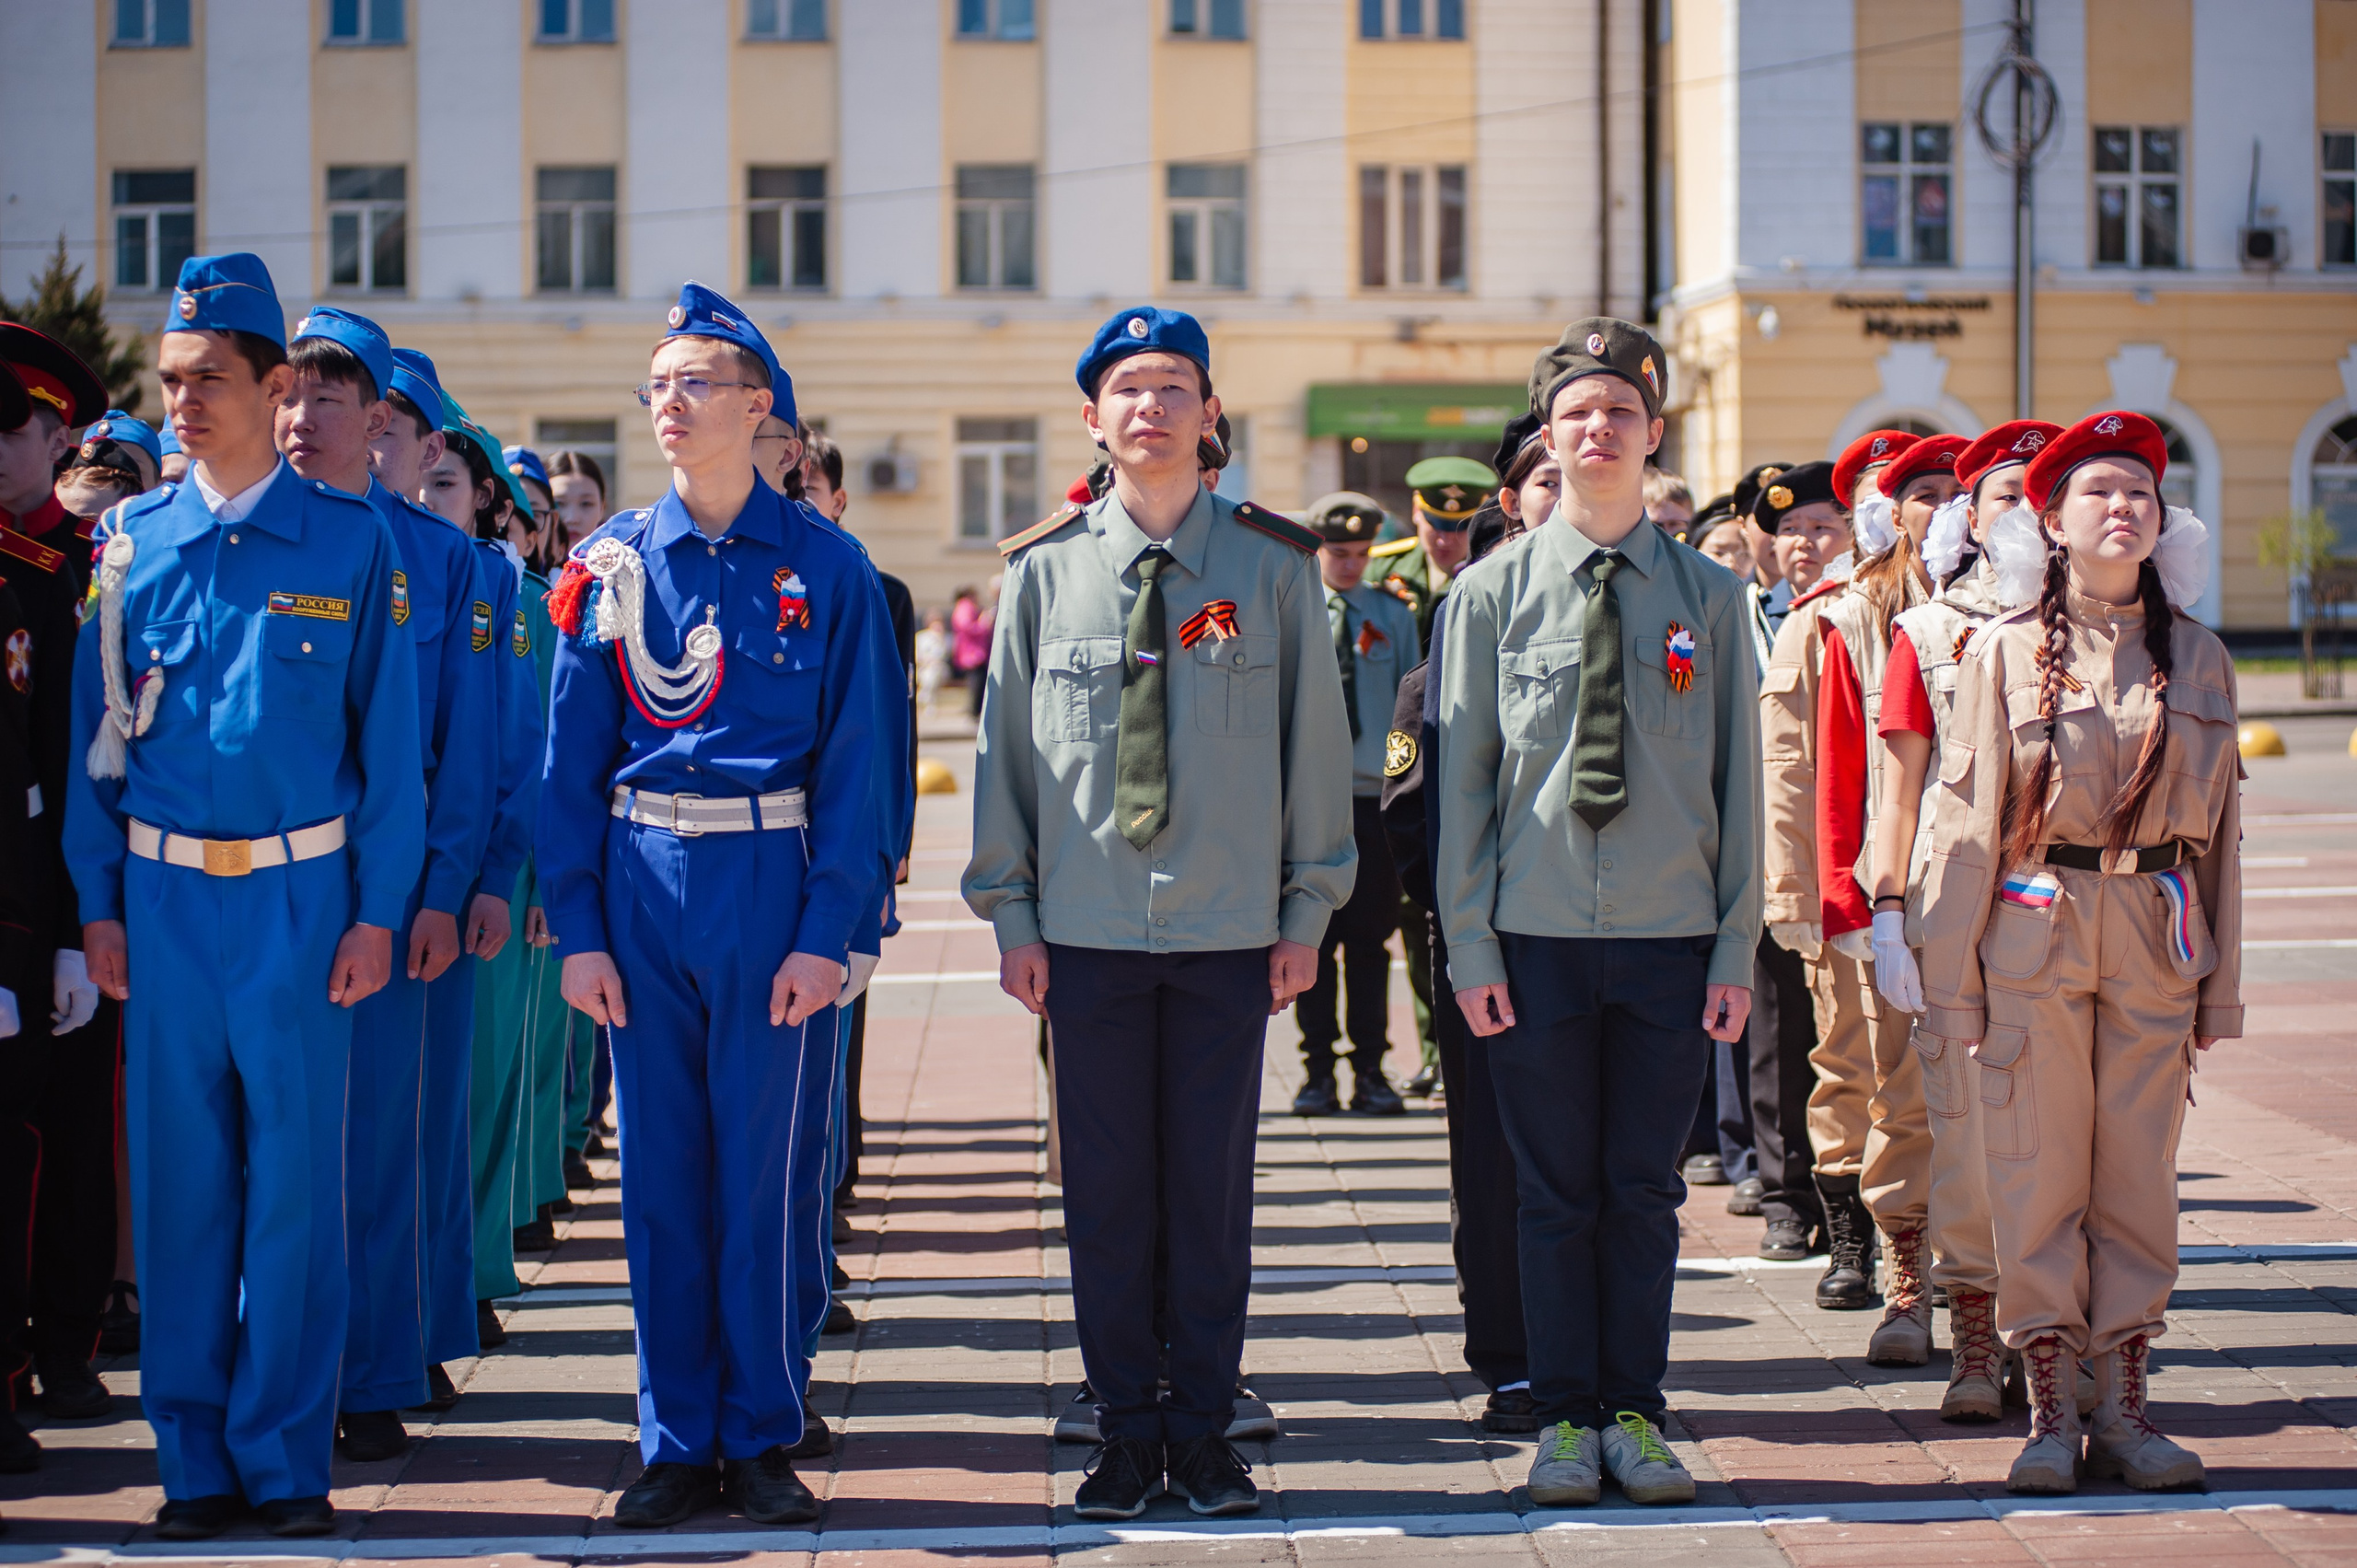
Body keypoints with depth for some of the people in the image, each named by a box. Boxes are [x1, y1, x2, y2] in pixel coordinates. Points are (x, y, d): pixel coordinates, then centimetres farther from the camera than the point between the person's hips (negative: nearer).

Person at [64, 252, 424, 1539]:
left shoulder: (350, 542, 0)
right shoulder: (133, 542, 6)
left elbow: (389, 737, 1)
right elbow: (98, 733, 9)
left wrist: (376, 911, -3)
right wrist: (99, 901, 3)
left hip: (302, 896, -2)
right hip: (164, 895, 2)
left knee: (296, 1179, 1)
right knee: (179, 1181, 6)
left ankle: (286, 1457, 12)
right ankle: (194, 1458, 15)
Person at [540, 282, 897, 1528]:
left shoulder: (824, 565, -1)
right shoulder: (611, 562, 5)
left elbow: (858, 758, -3)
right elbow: (573, 756, 6)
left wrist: (826, 932, -10)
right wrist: (578, 930, -1)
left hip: (775, 881, -2)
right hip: (643, 880, 2)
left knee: (769, 1168, 4)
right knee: (661, 1169, 7)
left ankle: (762, 1438, 16)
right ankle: (677, 1440, 16)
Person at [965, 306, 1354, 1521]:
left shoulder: (1273, 563, 3)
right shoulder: (1044, 570, 4)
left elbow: (1315, 740, 5)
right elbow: (1004, 746, 7)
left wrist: (1309, 911, 2)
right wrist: (1011, 914, 3)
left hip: (1231, 931, 0)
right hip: (1087, 929, 1)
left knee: (1213, 1189, 5)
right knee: (1105, 1191, 4)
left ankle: (1204, 1430, 16)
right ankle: (1126, 1432, 15)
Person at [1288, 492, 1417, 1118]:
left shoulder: (1394, 615, 11)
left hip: (1375, 793, 1)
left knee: (1370, 938, 1)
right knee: (1312, 937, 0)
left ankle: (1371, 1070, 6)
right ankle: (1318, 1070, 6)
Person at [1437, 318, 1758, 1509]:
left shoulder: (1707, 598, 5)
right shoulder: (1491, 594, 2)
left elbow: (1739, 783, 6)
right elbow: (1465, 777, 2)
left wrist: (1738, 949, 1)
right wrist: (1469, 947, -3)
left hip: (1672, 938, 1)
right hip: (1536, 937, -1)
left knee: (1644, 1189, 8)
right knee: (1556, 1191, 5)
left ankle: (1635, 1413, 20)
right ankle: (1566, 1419, 17)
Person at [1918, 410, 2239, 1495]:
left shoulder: (2197, 658, 8)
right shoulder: (2004, 651, 1)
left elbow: (2219, 826, 11)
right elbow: (1965, 818, 1)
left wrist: (2221, 985, 9)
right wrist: (1953, 980, -3)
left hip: (2156, 937, 2)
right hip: (2034, 931, -2)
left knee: (2140, 1174, 4)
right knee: (2038, 1174, 0)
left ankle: (2124, 1409, 12)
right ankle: (2051, 1414, 8)